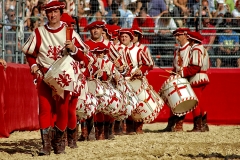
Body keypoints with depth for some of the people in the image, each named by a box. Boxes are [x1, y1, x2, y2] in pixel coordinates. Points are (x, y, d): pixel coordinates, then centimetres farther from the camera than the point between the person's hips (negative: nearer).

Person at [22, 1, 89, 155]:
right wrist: (33, 65, -4)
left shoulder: (69, 32, 2)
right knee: (45, 109, -10)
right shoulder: (39, 33, 4)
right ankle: (46, 145, -14)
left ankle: (59, 142, 14)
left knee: (64, 109, -1)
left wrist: (73, 49, -20)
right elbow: (30, 53, 14)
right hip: (45, 76, 0)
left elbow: (83, 57, 0)